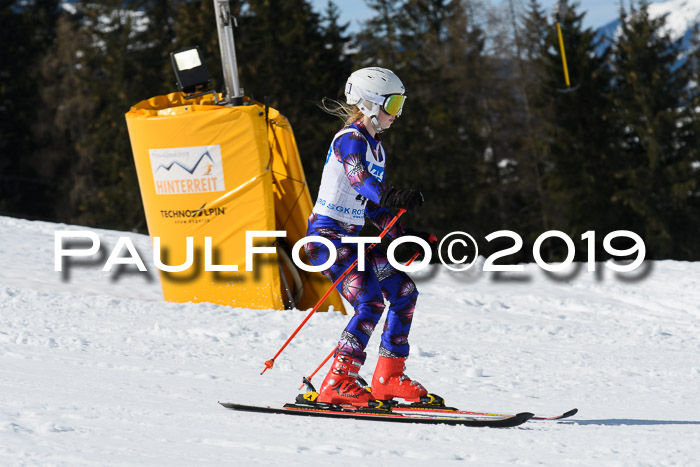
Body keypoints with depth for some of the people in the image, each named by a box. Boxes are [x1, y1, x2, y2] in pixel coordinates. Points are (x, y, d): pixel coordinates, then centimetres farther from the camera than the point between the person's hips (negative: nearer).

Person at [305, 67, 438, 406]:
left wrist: (405, 236, 16)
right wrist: (392, 196, -52)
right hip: (327, 233, -10)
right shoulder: (350, 139, -13)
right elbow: (358, 177, -35)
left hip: (350, 237, 10)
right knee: (371, 302, -23)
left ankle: (388, 378, 15)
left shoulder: (376, 148, 17)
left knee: (404, 292, 7)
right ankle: (337, 384, -23)